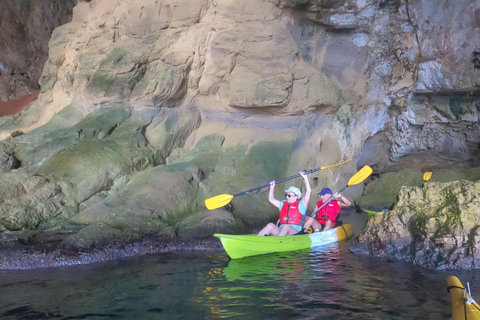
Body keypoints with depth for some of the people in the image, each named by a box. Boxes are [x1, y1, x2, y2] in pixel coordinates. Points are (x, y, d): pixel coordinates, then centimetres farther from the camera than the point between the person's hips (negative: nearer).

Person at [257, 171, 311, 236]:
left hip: (295, 233, -4)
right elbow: (271, 199, 32)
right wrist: (272, 188, 26)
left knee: (286, 227, -37)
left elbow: (308, 191, -2)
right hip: (281, 231, 5)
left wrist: (305, 177, -2)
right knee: (270, 225, -23)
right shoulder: (283, 204, 22)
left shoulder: (300, 205, 7)